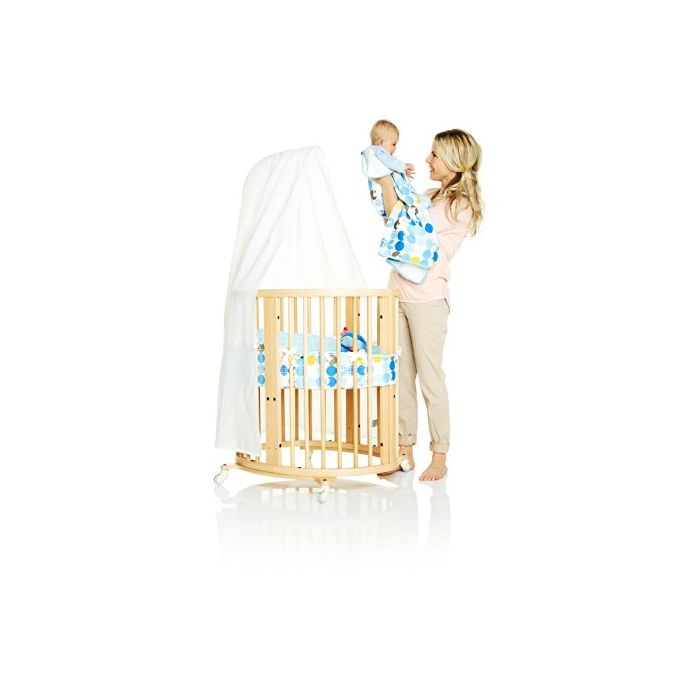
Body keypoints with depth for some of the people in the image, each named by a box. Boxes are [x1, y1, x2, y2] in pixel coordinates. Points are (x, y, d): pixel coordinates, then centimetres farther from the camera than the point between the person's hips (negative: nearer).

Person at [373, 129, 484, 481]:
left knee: (430, 378, -2)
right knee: (401, 376, 9)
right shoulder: (431, 197, 16)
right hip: (399, 293, 8)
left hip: (427, 300, -8)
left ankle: (439, 457, 9)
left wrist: (386, 182, -14)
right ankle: (404, 451, 17)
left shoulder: (461, 206, -11)